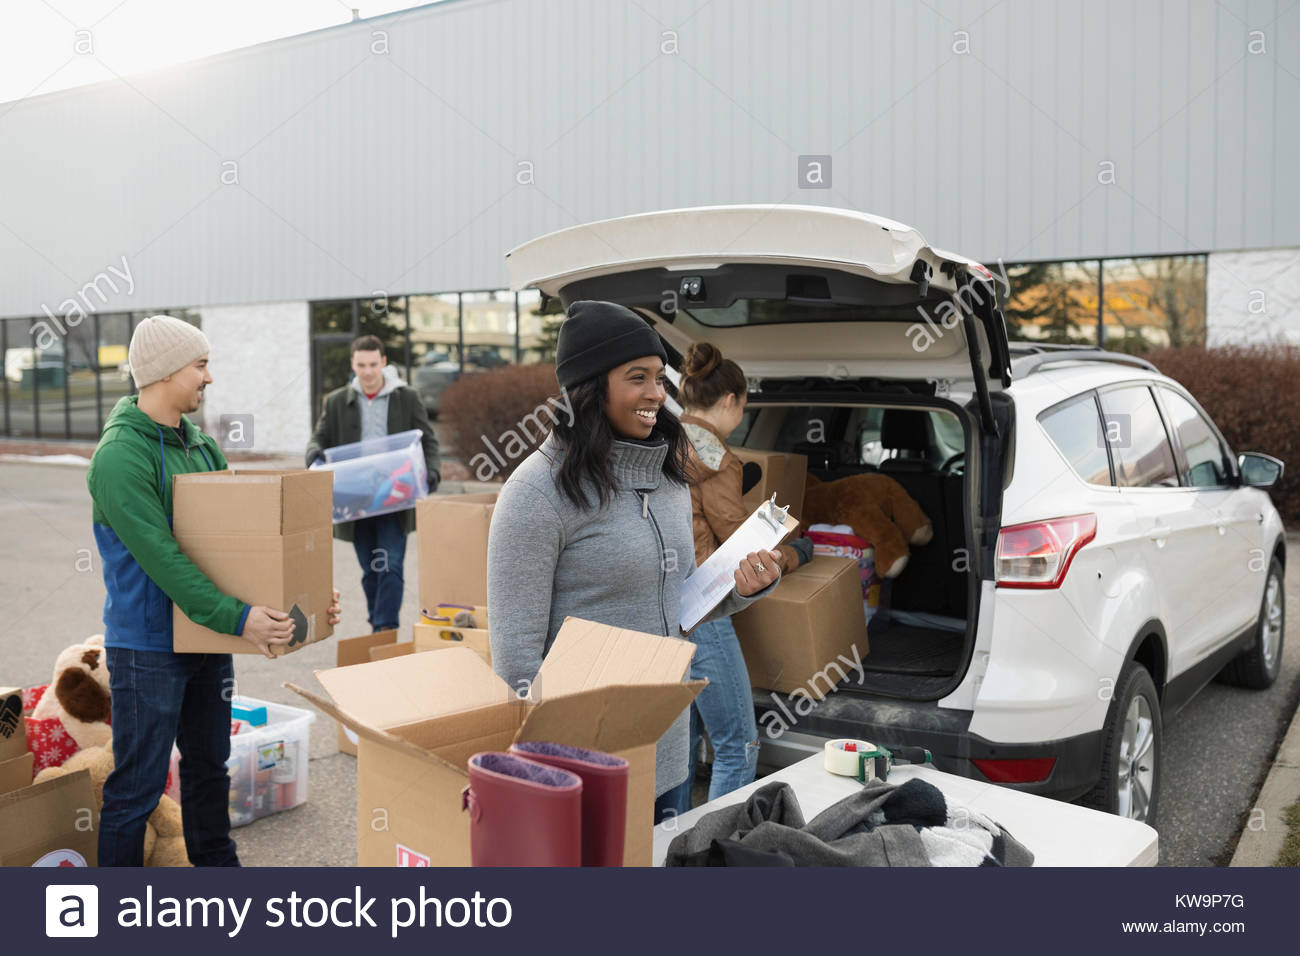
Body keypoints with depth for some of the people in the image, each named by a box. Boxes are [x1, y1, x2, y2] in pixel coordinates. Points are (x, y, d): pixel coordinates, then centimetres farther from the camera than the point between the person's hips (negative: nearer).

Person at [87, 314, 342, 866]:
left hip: (207, 639, 8)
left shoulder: (199, 445, 9)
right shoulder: (119, 456, -18)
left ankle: (216, 864, 38)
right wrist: (236, 618, -30)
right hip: (147, 648, -8)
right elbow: (162, 558, -25)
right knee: (138, 784, 3)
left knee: (209, 764, 21)